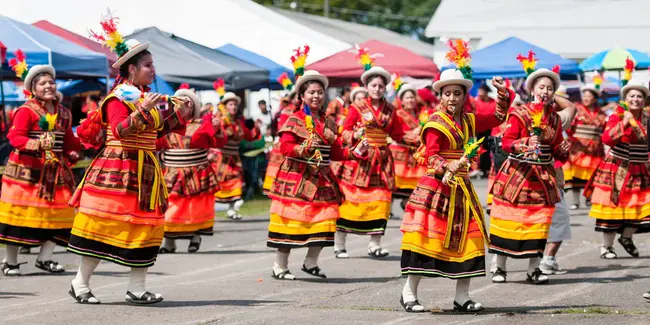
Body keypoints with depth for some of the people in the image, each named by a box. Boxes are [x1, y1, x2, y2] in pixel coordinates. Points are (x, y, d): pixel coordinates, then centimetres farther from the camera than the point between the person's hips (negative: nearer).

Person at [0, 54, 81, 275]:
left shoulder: (63, 114, 12)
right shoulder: (26, 111, -7)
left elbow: (69, 141, 18)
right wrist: (37, 143, -29)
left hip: (55, 170, 6)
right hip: (27, 170, -6)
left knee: (57, 213, 4)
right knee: (20, 214, -3)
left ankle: (44, 258, 15)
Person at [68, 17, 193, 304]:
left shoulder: (145, 97, 14)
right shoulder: (118, 97, -11)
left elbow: (154, 131, 19)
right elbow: (120, 130, -24)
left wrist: (180, 116, 14)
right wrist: (143, 110, -30)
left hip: (143, 170, 8)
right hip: (119, 169, -8)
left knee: (143, 226, 5)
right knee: (105, 225, -5)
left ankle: (137, 288, 9)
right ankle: (80, 283, 5)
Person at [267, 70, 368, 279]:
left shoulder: (329, 122, 14)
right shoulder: (294, 120, -3)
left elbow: (336, 153, 15)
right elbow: (285, 147, -12)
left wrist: (355, 152, 1)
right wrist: (304, 148, -27)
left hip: (322, 180, 6)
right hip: (296, 178, -5)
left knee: (323, 222, 2)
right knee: (291, 222, -4)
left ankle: (311, 262, 20)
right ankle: (280, 266, 6)